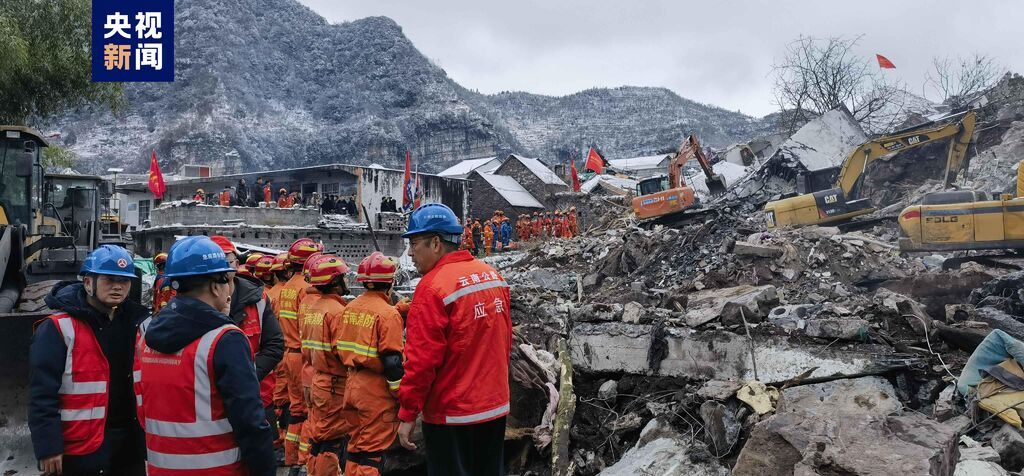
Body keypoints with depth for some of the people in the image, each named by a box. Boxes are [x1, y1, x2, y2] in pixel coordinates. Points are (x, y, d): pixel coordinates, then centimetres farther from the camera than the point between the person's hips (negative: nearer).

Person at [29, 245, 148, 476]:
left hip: (129, 447, 5)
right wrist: (48, 448, -15)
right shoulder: (59, 329, -11)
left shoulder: (137, 323, 7)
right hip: (79, 451, -5)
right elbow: (42, 395, -12)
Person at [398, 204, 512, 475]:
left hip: (451, 414, -7)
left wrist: (407, 415, -12)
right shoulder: (494, 276, 4)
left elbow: (422, 359, -20)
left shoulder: (432, 287, -19)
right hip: (496, 408, 7)